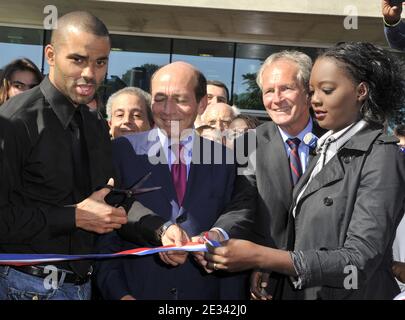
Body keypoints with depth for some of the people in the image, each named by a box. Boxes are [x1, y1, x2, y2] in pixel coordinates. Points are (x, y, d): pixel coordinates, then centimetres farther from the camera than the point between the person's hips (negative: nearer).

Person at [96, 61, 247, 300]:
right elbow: (106, 230, -6)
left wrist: (230, 296, -4)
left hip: (203, 292, 2)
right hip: (137, 291, -2)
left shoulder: (224, 159, -1)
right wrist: (118, 293, -14)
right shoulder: (123, 151, -6)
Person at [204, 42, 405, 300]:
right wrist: (264, 268, -9)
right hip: (304, 291, 7)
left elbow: (359, 262, -25)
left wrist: (259, 257, -30)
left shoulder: (381, 157, -17)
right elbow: (307, 234, 7)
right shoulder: (328, 148, 7)